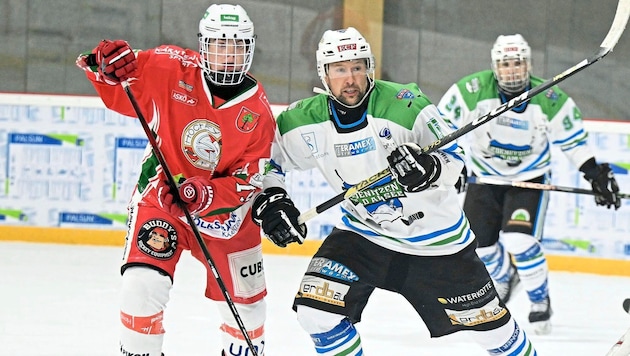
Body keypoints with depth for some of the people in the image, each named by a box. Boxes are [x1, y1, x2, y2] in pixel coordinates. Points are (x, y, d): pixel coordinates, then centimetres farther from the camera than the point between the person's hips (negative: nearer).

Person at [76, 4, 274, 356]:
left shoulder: (257, 111, -11)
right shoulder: (171, 69, -14)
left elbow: (249, 181, -13)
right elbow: (118, 92, -7)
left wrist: (204, 194, -30)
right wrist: (108, 64, -30)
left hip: (224, 210, 2)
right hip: (160, 195, -2)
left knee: (246, 300, 13)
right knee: (144, 282, -22)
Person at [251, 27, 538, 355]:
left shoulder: (405, 104, -21)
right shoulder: (305, 122, -12)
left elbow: (453, 158, -16)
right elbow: (265, 160, 4)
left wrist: (429, 167, -37)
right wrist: (268, 202, -13)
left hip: (434, 235, -2)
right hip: (364, 233, 2)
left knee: (486, 318, 6)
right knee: (315, 307, -15)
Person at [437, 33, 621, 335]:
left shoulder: (550, 100, -18)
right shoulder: (472, 90, -21)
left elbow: (572, 140, -4)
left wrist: (595, 175, -7)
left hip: (530, 178, -2)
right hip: (484, 175, 2)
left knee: (520, 240, -22)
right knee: (478, 244, 4)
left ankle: (541, 301, 1)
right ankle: (504, 278, 40)